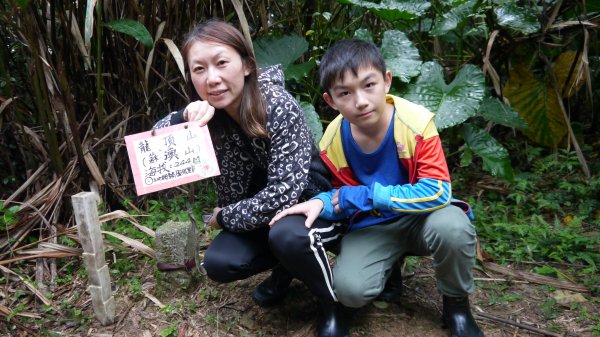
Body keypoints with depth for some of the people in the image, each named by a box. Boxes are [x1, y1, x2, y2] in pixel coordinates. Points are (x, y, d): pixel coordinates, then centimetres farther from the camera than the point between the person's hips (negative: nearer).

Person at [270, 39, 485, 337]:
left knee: (453, 228, -36)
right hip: (371, 225, 2)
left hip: (419, 217, -1)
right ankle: (390, 263, 15)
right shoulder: (332, 141, -13)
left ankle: (456, 305, -4)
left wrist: (364, 195, -27)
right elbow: (341, 193, 2)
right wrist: (322, 203, -24)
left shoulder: (416, 122, -24)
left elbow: (437, 192, -28)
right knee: (350, 290, -23)